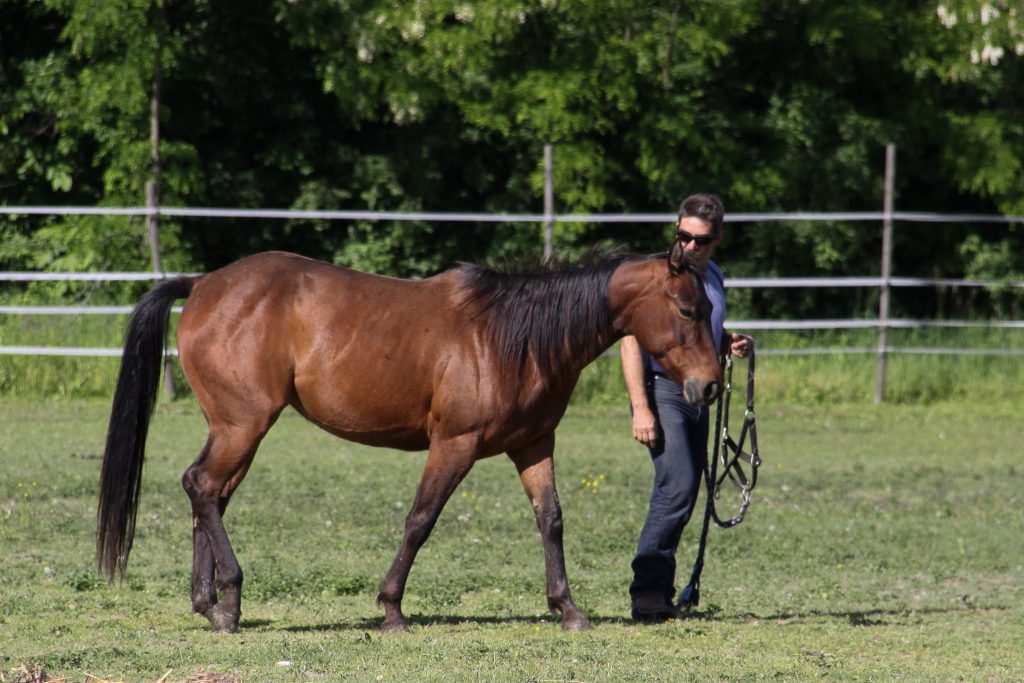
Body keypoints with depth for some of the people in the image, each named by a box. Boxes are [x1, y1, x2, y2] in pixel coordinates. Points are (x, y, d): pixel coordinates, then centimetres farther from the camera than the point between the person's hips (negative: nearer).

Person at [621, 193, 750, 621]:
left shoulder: (714, 278, 13)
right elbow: (632, 342, -14)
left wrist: (728, 344, 5)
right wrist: (640, 408, -22)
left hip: (697, 395, 8)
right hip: (661, 391, -8)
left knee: (684, 494, 9)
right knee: (677, 485, -20)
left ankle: (662, 594, 16)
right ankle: (647, 590, -18)